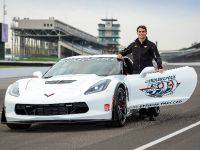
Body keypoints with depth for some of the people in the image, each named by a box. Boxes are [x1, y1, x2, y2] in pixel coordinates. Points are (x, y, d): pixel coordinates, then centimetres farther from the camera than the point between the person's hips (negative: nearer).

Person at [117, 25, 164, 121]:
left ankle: (151, 114, -3)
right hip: (136, 72, 3)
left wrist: (160, 68, -19)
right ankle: (142, 112, 5)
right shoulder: (133, 45, 17)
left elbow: (157, 57, -3)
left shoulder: (151, 45, 5)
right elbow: (125, 51, 30)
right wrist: (120, 54, 6)